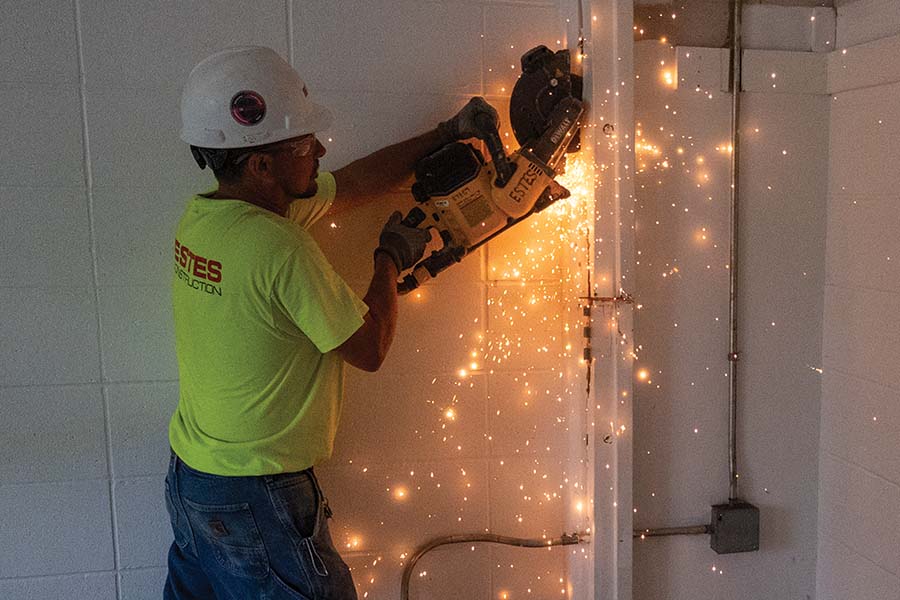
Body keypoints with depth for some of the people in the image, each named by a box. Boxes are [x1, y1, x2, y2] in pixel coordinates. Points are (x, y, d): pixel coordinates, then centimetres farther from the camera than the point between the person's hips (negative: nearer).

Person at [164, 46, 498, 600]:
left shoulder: (201, 214, -1)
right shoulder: (282, 249, -28)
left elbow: (354, 182, 7)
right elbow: (370, 349, -15)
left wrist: (448, 135, 9)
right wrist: (391, 260, -1)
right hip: (255, 500, -8)